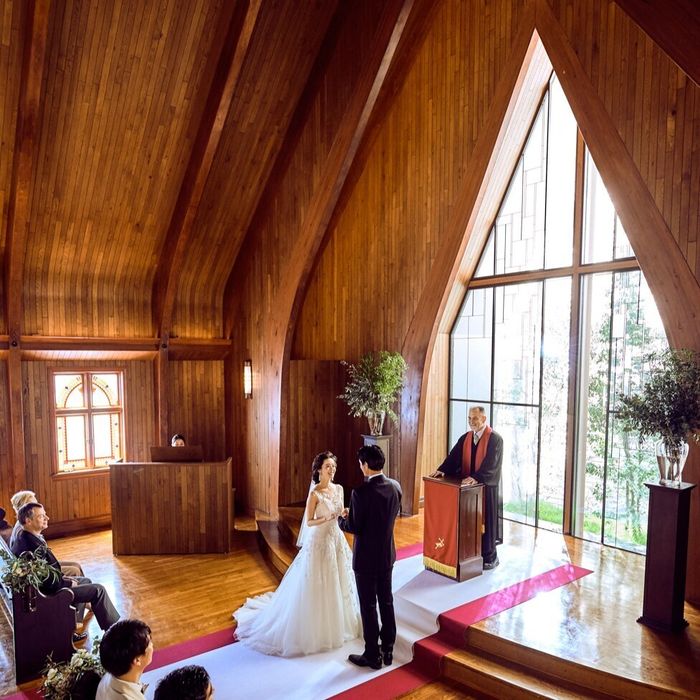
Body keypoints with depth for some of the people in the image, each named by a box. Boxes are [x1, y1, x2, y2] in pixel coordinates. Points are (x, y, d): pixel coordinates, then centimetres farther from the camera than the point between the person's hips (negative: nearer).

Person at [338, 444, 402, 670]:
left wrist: (342, 518, 2)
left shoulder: (361, 492, -26)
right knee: (387, 602, 19)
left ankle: (372, 656, 23)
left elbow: (353, 527, -20)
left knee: (368, 607, 9)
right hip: (387, 554, 6)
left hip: (366, 558, -6)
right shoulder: (395, 486, -6)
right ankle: (388, 650, 33)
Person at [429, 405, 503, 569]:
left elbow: (491, 464, -22)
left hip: (486, 487, -6)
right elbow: (454, 456, 3)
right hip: (468, 485, 6)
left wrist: (476, 477, -34)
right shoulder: (465, 438, 7)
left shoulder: (495, 439, -12)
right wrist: (442, 470, -12)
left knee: (485, 521, 5)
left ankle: (489, 556, 19)